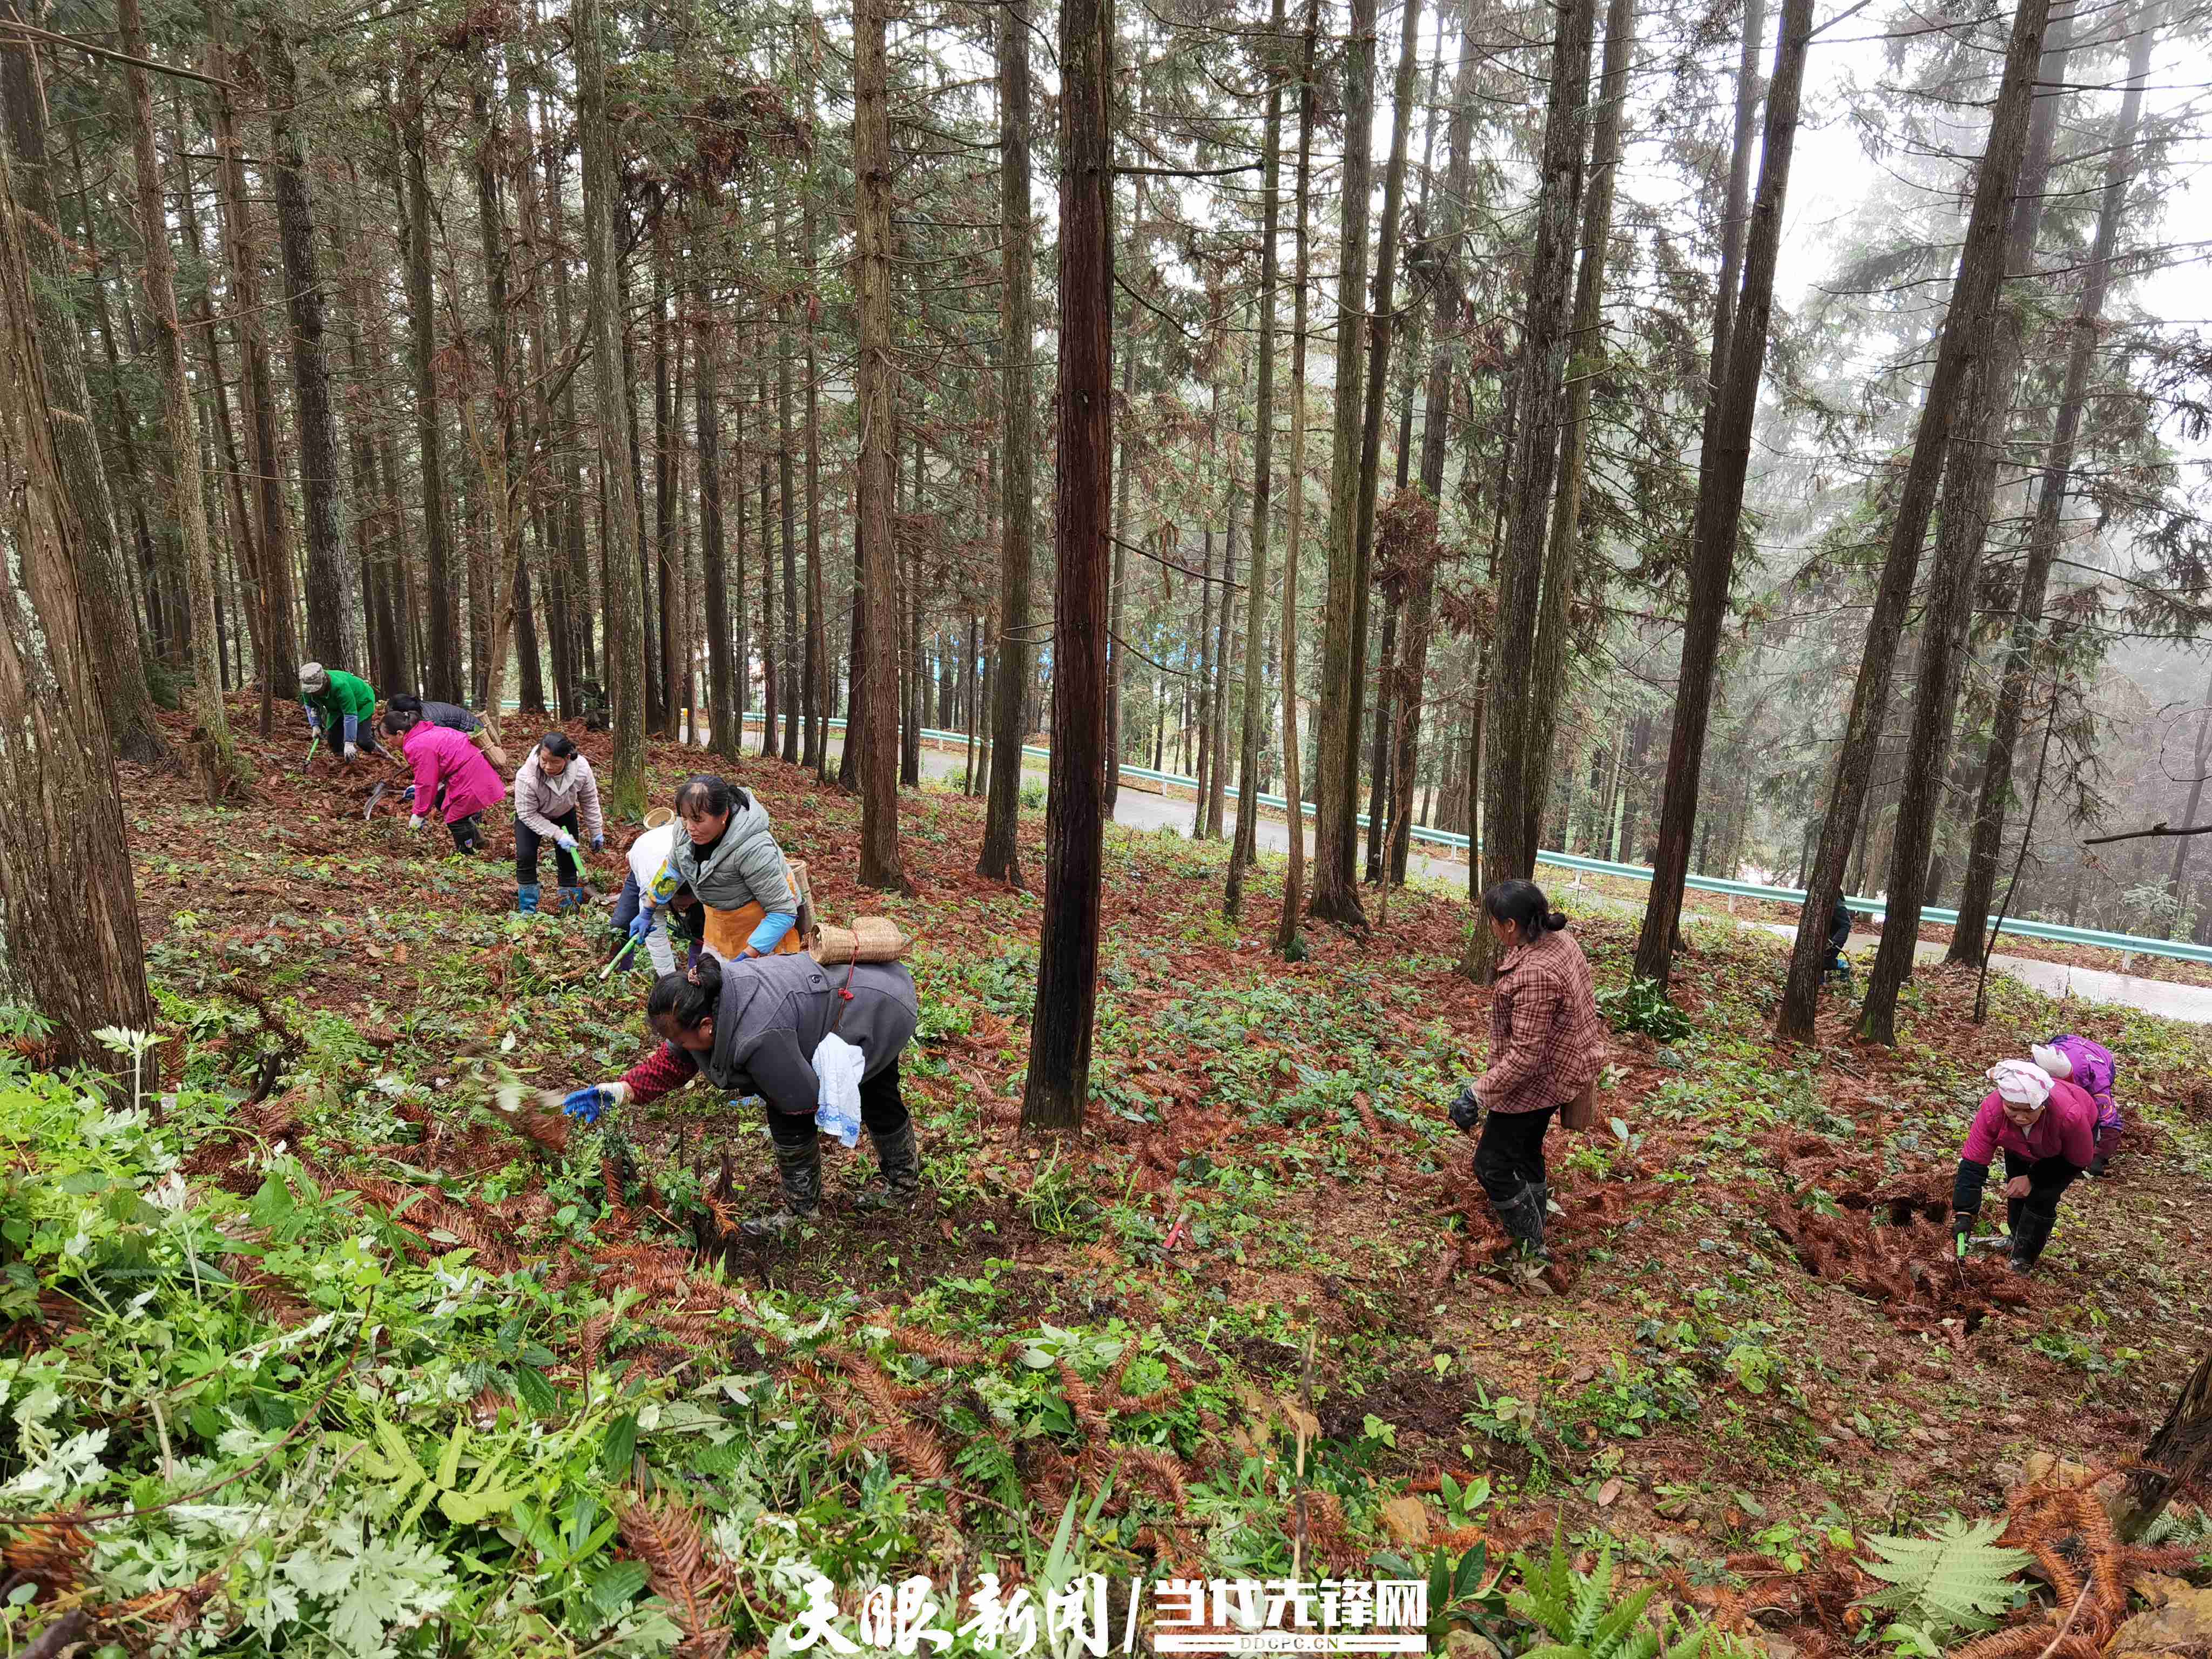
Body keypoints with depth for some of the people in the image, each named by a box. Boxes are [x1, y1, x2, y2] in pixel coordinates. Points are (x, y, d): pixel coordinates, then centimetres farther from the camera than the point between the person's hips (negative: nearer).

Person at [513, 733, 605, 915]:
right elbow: (527, 814, -28)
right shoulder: (526, 777, -41)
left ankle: (570, 907, 15)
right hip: (532, 815, -2)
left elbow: (589, 800, -13)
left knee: (568, 858, 1)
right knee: (525, 857, -15)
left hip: (565, 813, 3)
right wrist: (557, 834, -34)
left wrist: (597, 832, -5)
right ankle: (527, 909, 0)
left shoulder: (581, 768, -32)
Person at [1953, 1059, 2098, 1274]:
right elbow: (1972, 1164, -35)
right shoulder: (1992, 1110, -40)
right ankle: (2018, 1240, 32)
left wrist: (2033, 1180, -23)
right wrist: (1963, 1213, -41)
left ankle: (2023, 1263, 5)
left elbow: (2079, 1161, -23)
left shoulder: (2069, 1115, -45)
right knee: (2018, 1192, 1)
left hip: (2070, 1143, -2)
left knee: (2042, 1199, -13)